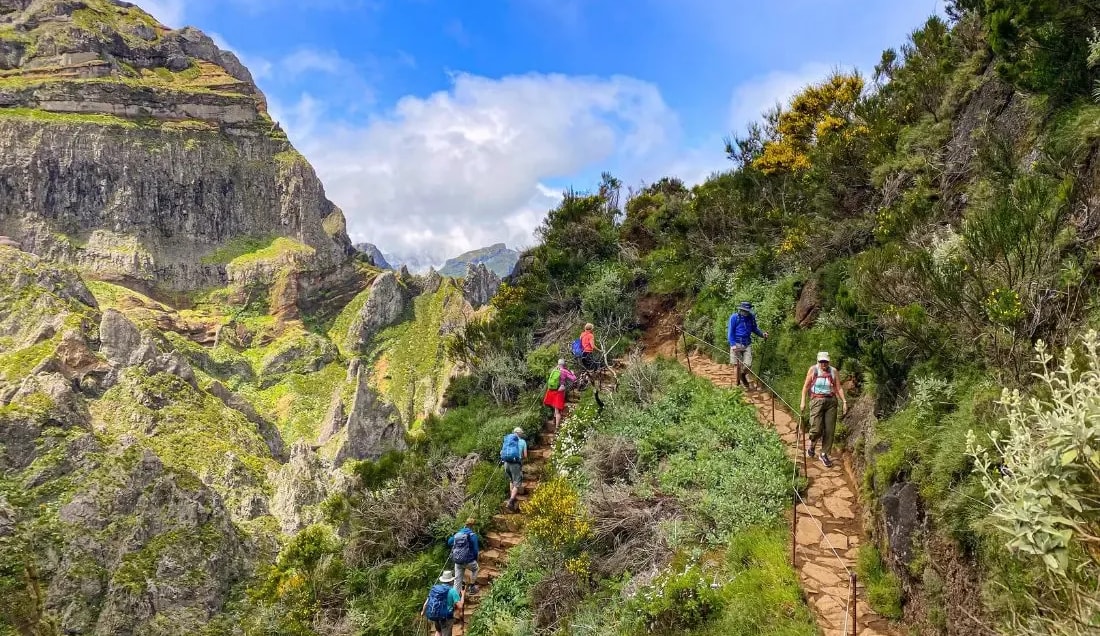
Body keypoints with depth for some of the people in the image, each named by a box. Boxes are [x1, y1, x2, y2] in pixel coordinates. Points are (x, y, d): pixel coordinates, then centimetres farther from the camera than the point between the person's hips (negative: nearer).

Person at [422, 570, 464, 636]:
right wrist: (463, 595, -1)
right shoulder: (452, 590, -14)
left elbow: (426, 603, 10)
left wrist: (423, 612, 29)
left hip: (433, 616, 6)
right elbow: (459, 606, -18)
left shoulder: (434, 588, 3)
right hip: (446, 617, -6)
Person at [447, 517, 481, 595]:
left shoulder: (457, 534, 7)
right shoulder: (472, 535, -11)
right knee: (475, 569, 27)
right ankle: (472, 588, 30)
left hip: (457, 561, 4)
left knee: (458, 579, 14)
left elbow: (449, 542, 23)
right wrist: (475, 559, 8)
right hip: (468, 560, -4)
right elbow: (475, 549, -10)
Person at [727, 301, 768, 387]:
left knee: (748, 365, -4)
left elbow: (755, 328, 19)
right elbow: (730, 332, -7)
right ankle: (738, 382, 15)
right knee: (737, 365, -1)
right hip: (737, 344, -3)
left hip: (747, 344, 3)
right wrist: (733, 345, -17)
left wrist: (762, 334, 1)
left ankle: (743, 375, 28)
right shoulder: (734, 317, -8)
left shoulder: (751, 317, 3)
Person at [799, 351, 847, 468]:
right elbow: (806, 386, 3)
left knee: (829, 430, 2)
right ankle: (811, 444, 21)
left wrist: (844, 402, 0)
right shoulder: (813, 369, -1)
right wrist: (803, 401, -2)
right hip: (817, 401, -3)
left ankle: (824, 454, 15)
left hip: (831, 401, 3)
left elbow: (839, 387, 8)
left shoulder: (833, 371, 5)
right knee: (816, 429, -12)